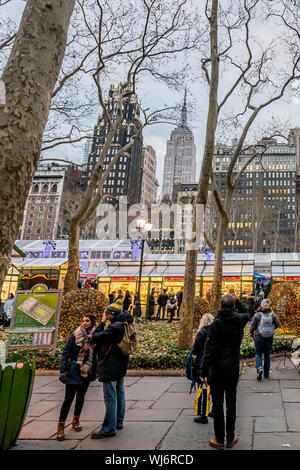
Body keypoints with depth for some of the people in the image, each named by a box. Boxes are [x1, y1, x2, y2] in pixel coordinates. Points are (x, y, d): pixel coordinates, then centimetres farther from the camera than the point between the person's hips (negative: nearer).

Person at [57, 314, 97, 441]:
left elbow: (97, 354, 7)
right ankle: (61, 426, 3)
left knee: (81, 396, 15)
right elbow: (66, 353, -6)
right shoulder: (76, 335, -5)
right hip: (74, 371, -3)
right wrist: (63, 370, -12)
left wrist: (94, 372, 5)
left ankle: (76, 421, 33)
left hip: (87, 372, 3)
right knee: (69, 398, -4)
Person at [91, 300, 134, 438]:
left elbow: (95, 338, -17)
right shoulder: (125, 326, 5)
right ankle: (118, 422, 31)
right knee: (119, 393, 18)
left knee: (110, 397, -2)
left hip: (110, 367, -10)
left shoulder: (114, 327, -25)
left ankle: (109, 428, 5)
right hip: (121, 366, 10)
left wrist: (102, 322, -10)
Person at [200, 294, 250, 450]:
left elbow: (209, 349, -16)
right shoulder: (239, 320, -5)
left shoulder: (216, 323, -15)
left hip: (217, 370, -3)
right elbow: (246, 313, 23)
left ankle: (219, 440, 16)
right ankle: (230, 438, 24)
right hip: (233, 370, 3)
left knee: (217, 405, 7)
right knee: (231, 404, 14)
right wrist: (237, 300, 24)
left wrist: (203, 371, -11)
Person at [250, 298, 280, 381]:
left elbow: (252, 326, -5)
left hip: (259, 337, -2)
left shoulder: (257, 315, -10)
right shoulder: (272, 314, -6)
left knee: (258, 354, 10)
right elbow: (278, 324, 2)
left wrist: (252, 334, 11)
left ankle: (259, 368, -15)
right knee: (267, 355, 15)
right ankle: (266, 373, 20)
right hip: (270, 337, 2)